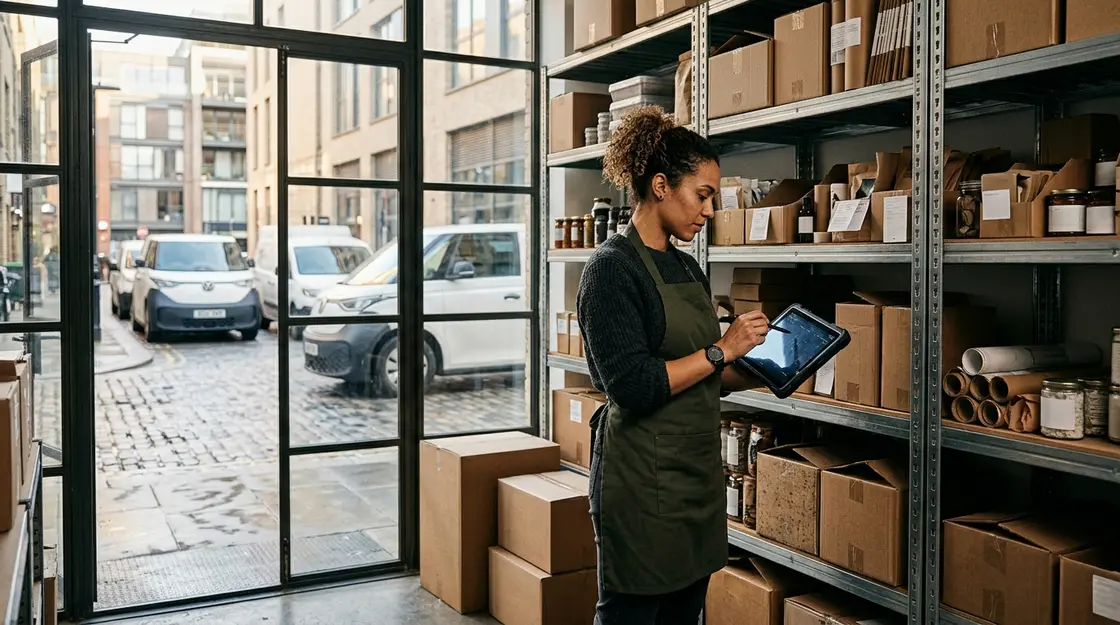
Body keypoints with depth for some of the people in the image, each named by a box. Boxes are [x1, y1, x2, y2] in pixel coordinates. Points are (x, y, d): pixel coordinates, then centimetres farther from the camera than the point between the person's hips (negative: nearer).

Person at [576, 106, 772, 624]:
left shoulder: (687, 269, 12)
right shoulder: (613, 267, -14)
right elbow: (633, 387, -22)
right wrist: (721, 350, -16)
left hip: (697, 470, 8)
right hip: (642, 478, -8)